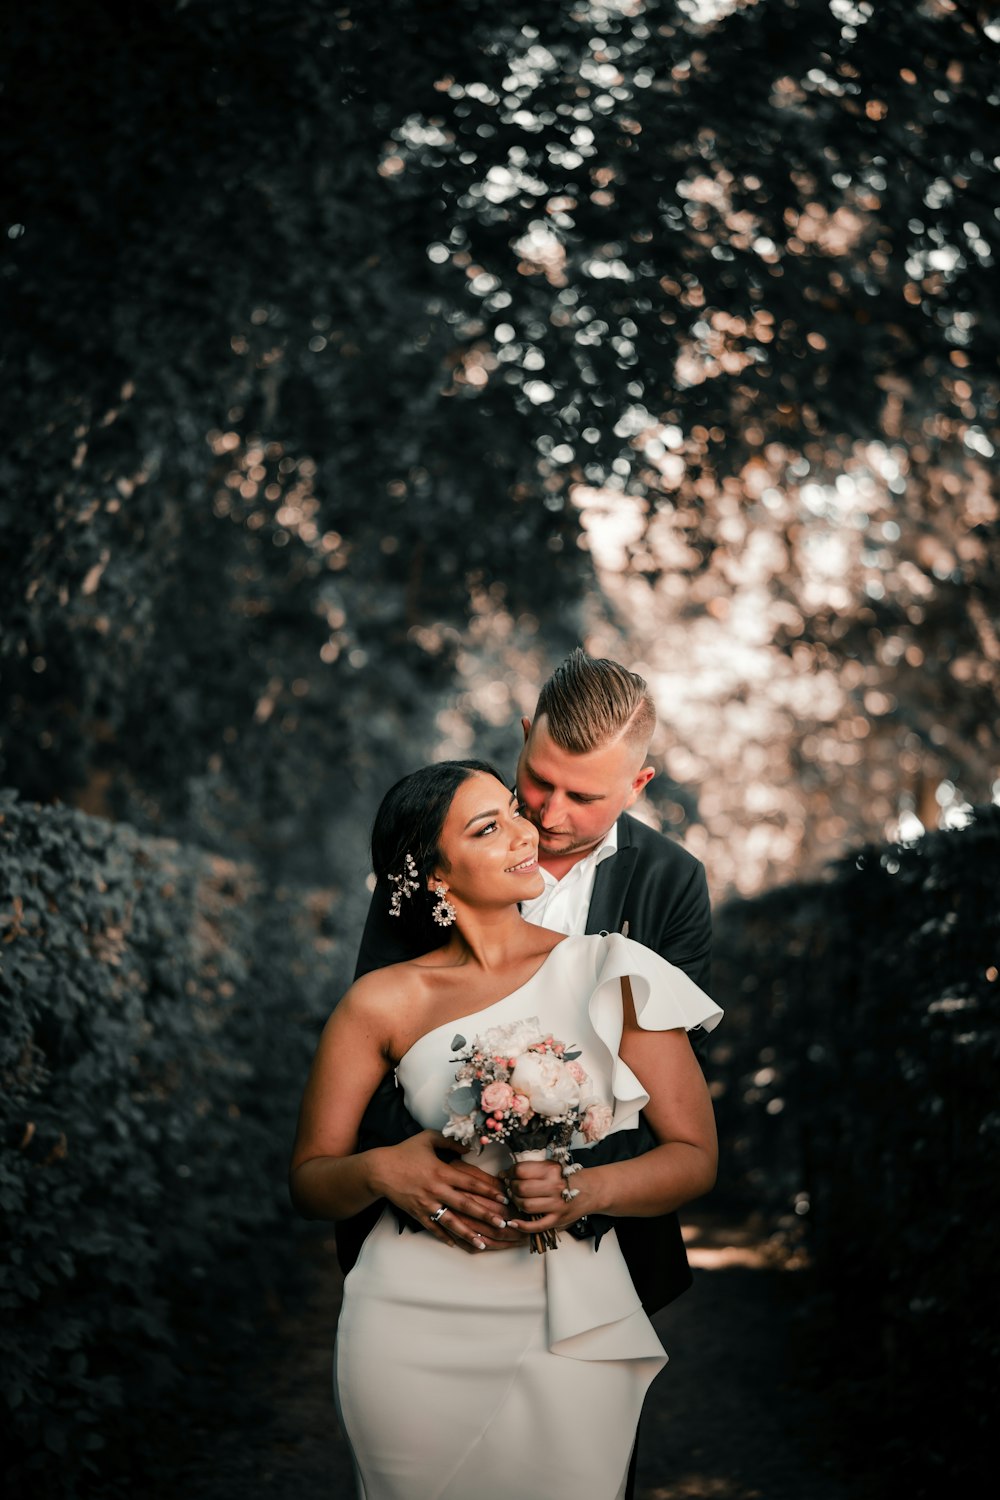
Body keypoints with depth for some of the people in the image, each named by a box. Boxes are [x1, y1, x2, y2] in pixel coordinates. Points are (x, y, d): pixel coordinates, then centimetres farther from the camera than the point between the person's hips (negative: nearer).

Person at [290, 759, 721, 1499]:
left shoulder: (612, 973, -1)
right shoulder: (385, 1002, 1)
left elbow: (695, 1155, 0)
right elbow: (311, 1179, 8)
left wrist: (585, 1191, -18)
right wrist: (380, 1170, -14)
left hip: (565, 1327, 0)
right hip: (415, 1319, 1)